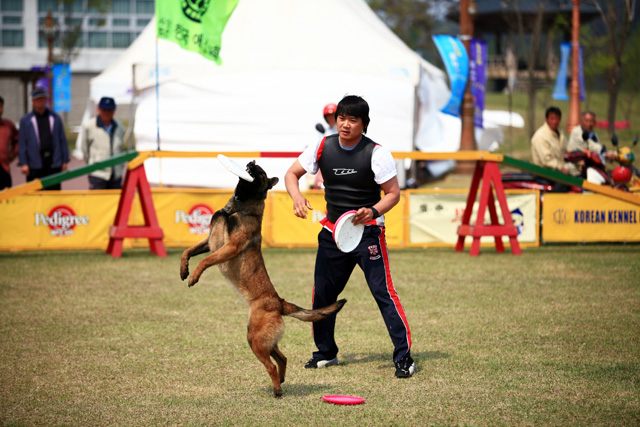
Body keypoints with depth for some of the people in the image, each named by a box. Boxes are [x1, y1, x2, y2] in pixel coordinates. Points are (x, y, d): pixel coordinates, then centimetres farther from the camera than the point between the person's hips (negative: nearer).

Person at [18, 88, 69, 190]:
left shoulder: (55, 118, 10)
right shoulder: (25, 120, 5)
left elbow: (63, 140, 11)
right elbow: (22, 143, 3)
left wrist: (64, 161, 6)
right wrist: (23, 163, -5)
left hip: (54, 164, 1)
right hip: (35, 165, -1)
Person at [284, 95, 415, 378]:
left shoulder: (376, 153, -11)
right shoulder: (322, 147, 0)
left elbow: (393, 193, -7)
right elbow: (292, 173, 7)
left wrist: (373, 211, -27)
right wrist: (297, 197, -14)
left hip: (368, 232, -5)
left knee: (383, 292, -14)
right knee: (322, 293, 9)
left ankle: (403, 357, -10)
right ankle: (326, 352, 28)